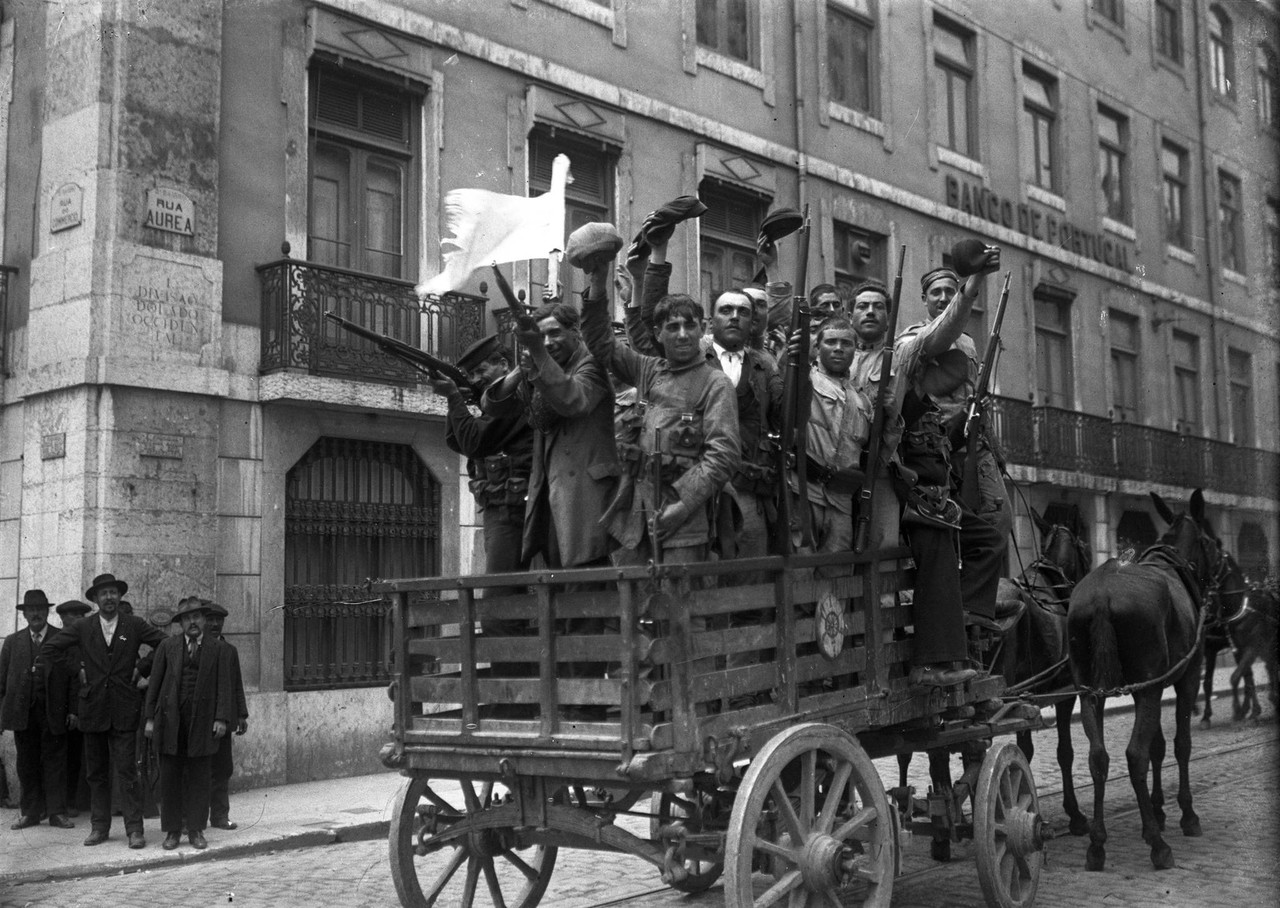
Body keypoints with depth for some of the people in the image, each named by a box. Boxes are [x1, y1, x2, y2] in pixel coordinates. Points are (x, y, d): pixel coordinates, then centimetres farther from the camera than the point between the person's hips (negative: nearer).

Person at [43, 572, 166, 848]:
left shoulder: (134, 625, 2)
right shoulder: (83, 628, 5)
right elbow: (50, 647, 11)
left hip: (124, 710, -2)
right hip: (93, 709, 2)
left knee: (127, 772, -6)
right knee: (96, 773, 8)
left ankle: (134, 829, -3)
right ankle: (99, 827, 16)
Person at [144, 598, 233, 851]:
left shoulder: (216, 647, 5)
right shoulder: (167, 646, 7)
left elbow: (224, 685, 1)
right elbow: (154, 683, 8)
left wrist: (222, 718, -7)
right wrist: (150, 718, 2)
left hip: (202, 721, -1)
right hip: (170, 719, 1)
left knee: (199, 778, 4)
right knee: (169, 777, 4)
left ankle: (196, 830, 13)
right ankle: (172, 831, 13)